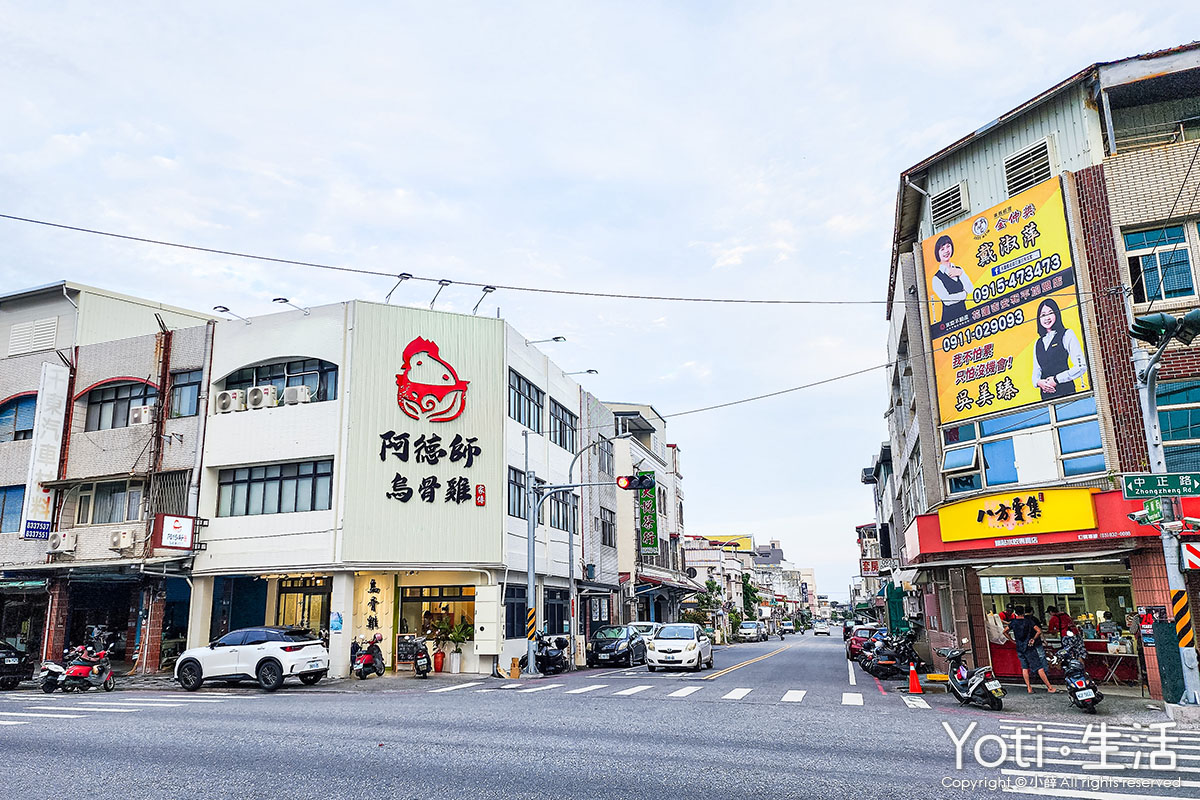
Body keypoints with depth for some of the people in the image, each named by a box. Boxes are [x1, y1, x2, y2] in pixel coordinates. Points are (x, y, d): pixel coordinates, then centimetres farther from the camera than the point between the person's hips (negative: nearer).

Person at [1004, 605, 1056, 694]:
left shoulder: (1013, 622, 3)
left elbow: (1005, 631, 9)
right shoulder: (1028, 621, -6)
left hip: (1019, 648, 3)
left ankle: (1029, 688, 7)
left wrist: (1012, 640, 16)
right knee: (1039, 668, -2)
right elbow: (1039, 631, -14)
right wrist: (1033, 639, 0)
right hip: (1029, 648, -3)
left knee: (1024, 668, 10)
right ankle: (1049, 687, -1)